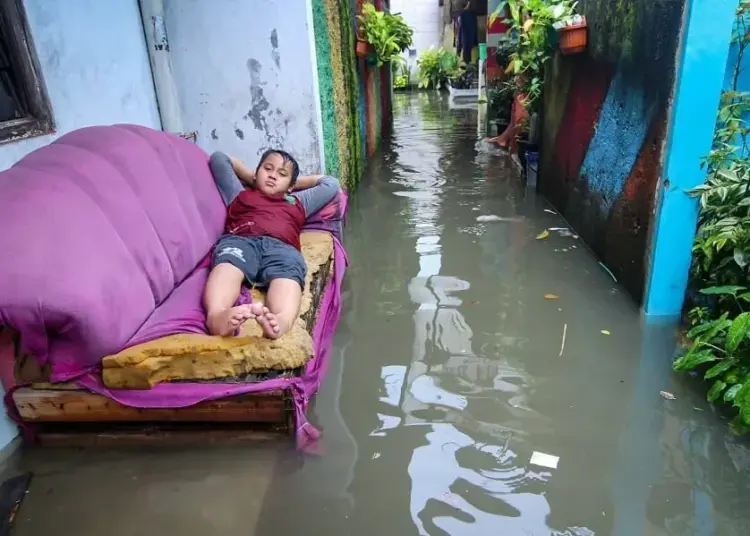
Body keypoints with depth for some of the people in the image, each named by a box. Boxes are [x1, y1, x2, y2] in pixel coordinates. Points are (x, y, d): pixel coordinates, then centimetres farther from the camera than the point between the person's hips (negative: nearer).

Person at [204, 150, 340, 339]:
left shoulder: (298, 202, 44)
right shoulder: (240, 194, 41)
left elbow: (331, 184, 49)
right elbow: (218, 159, 50)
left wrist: (294, 182, 51)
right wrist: (251, 176, 51)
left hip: (281, 247, 0)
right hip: (239, 240, 0)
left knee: (287, 274, -38)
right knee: (228, 263, -39)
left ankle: (281, 321, -69)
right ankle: (217, 315, -67)